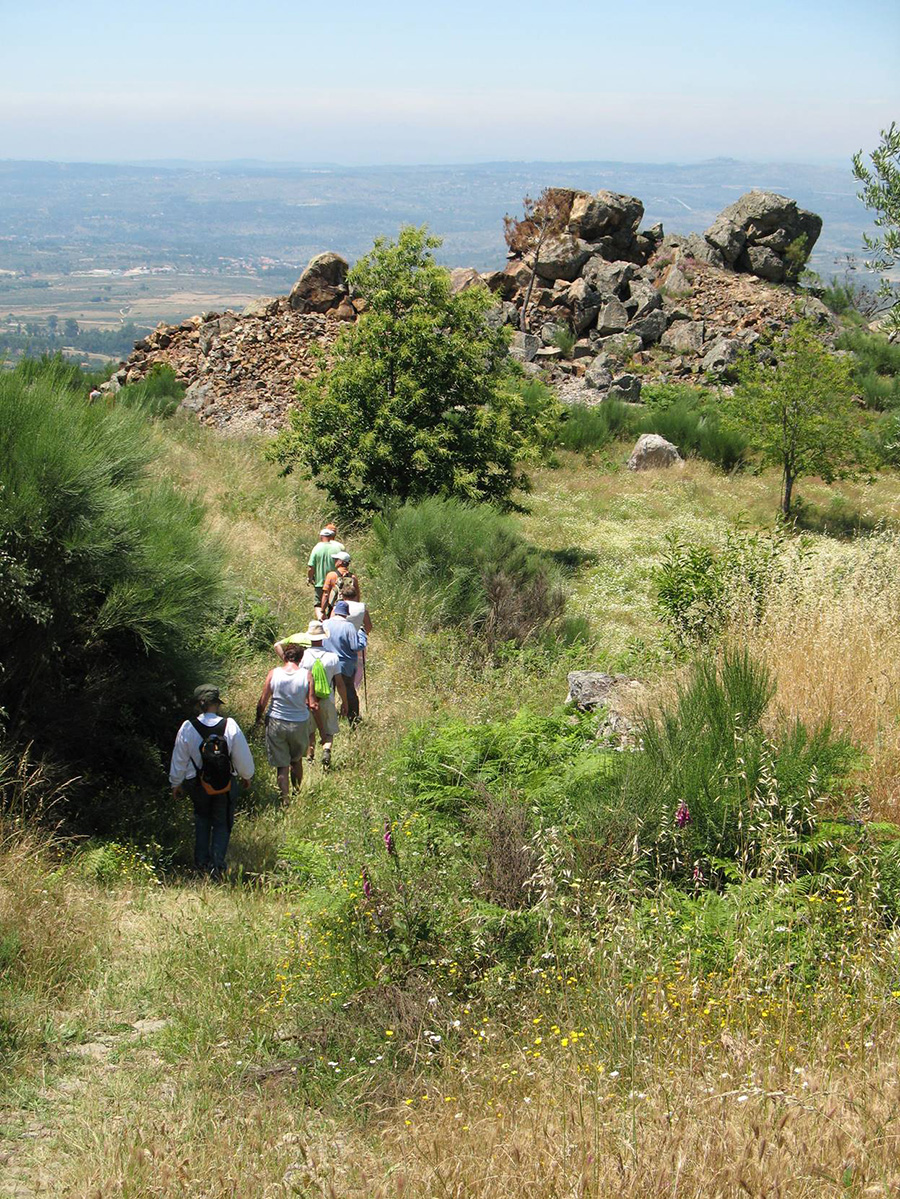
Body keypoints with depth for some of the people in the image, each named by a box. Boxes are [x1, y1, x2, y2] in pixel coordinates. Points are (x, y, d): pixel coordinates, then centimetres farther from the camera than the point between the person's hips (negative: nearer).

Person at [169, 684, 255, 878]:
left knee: (202, 820, 26)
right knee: (222, 823, 16)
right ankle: (217, 863, 4)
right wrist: (246, 775, 14)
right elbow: (243, 756, -6)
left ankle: (201, 860, 25)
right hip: (226, 785, -1)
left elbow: (179, 760, -3)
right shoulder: (230, 726, -18)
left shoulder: (188, 728, -15)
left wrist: (176, 783, 13)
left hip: (197, 784, 1)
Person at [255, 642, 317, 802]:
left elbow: (262, 703, -7)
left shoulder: (273, 673, -11)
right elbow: (313, 705, -13)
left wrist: (258, 718, 12)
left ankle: (285, 799, 6)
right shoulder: (306, 675, -13)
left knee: (281, 765, 8)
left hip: (276, 723, -1)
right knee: (297, 761, 23)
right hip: (300, 723, 1)